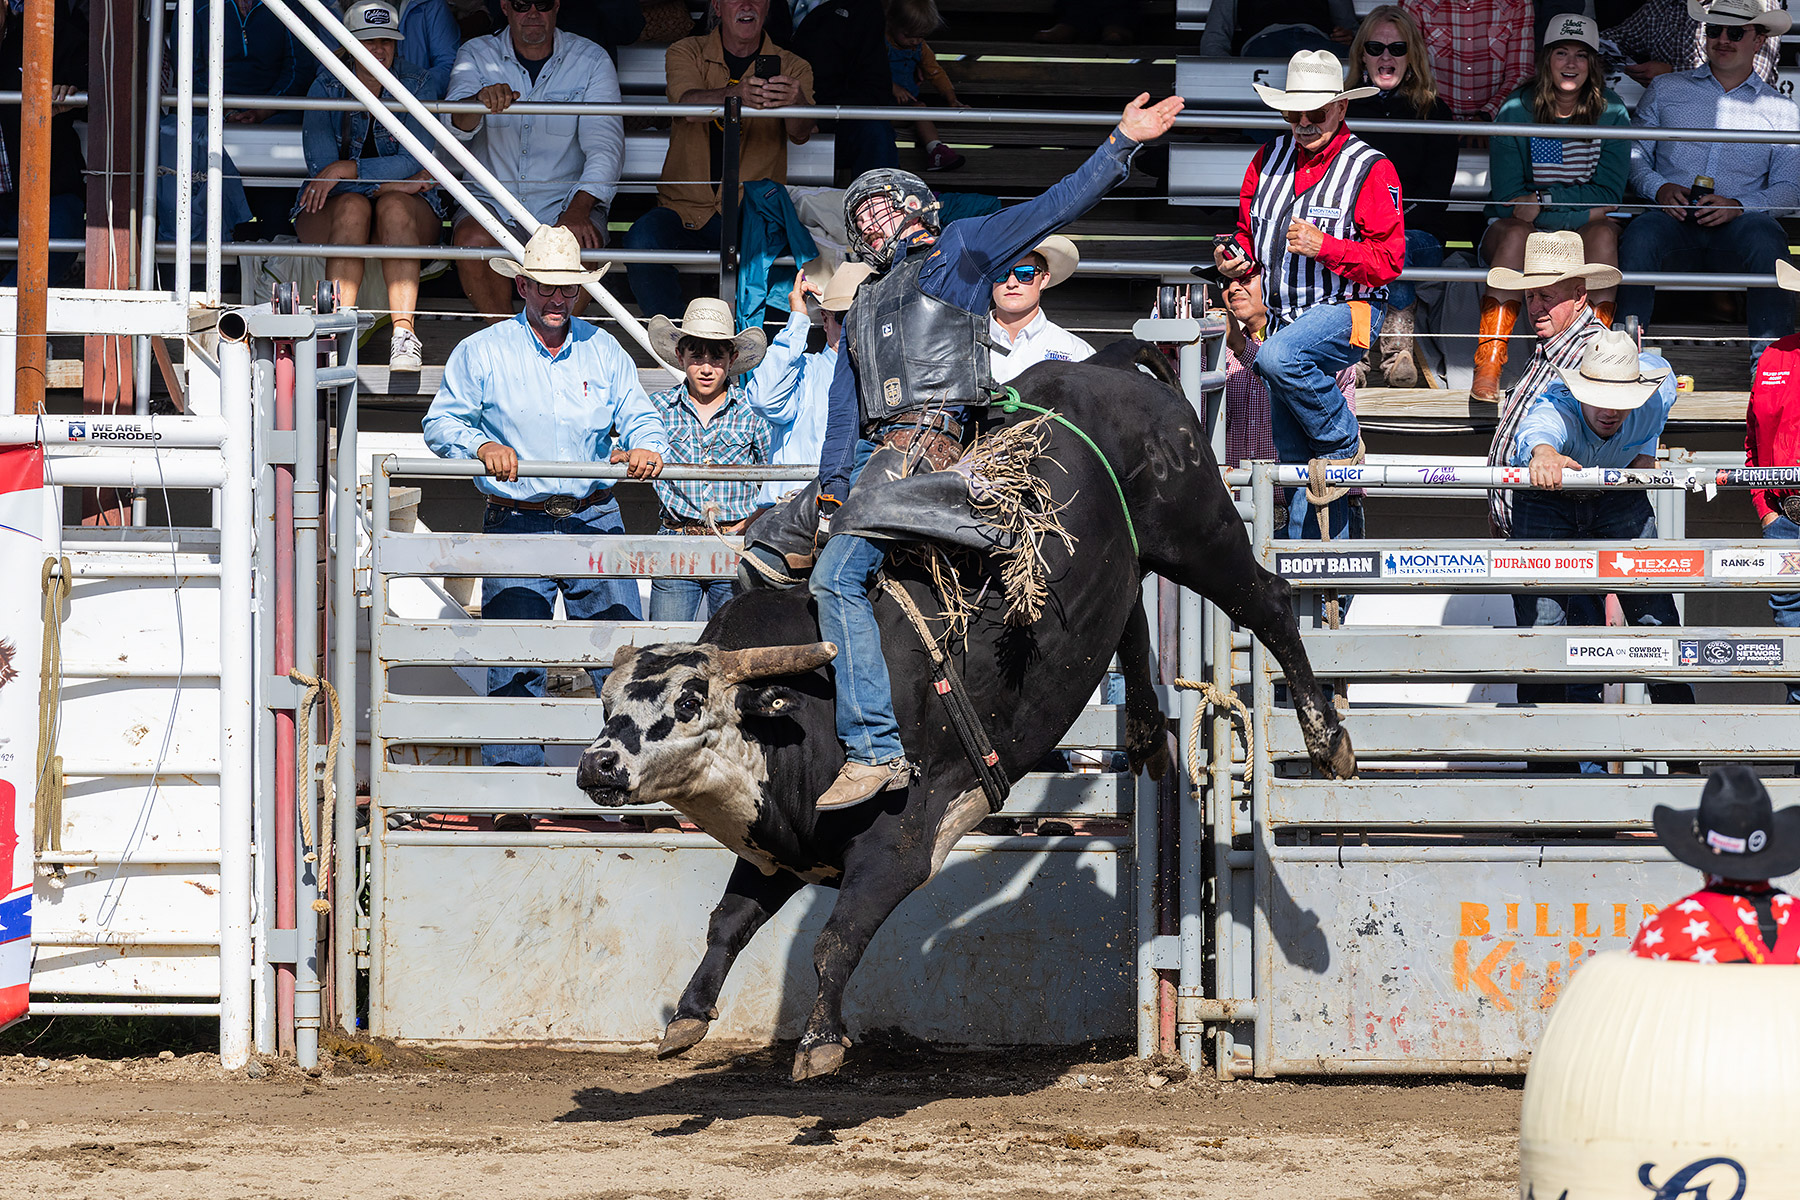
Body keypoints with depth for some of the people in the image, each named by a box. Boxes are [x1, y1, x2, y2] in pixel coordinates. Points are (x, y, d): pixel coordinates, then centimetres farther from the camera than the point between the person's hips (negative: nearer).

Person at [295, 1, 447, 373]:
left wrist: (345, 170, -22)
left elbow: (413, 161, -10)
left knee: (394, 207, -35)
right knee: (352, 207, -35)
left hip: (410, 207, 0)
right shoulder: (327, 87, 0)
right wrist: (403, 178, -16)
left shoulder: (418, 86, 2)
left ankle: (404, 333, -46)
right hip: (327, 212, 0)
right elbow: (321, 166, -10)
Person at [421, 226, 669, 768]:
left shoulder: (603, 351, 11)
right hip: (516, 522, -2)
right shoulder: (482, 352, 4)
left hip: (594, 522, 2)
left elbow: (640, 417, 10)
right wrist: (482, 446, -18)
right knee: (514, 662, -6)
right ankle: (513, 775, 0)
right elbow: (442, 423, 3)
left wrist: (647, 447, -13)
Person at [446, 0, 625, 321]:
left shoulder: (591, 61, 0)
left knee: (578, 247, -33)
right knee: (471, 239, -32)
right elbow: (454, 127, -15)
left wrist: (579, 209, -27)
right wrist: (480, 101, -41)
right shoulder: (477, 55, 2)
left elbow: (605, 143, -10)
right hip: (494, 203, 1)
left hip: (566, 203, -1)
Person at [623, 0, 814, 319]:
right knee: (642, 240, -30)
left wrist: (797, 103, -37)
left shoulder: (792, 68, 8)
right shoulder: (687, 54, 6)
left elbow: (799, 134, -11)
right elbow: (689, 107, -17)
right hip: (686, 207, 0)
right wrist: (735, 94, -40)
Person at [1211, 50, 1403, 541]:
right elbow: (1249, 231, 24)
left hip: (1347, 312, -6)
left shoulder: (1370, 170, -7)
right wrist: (1236, 257, 2)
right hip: (1286, 316, 6)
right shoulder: (1270, 159, 11)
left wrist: (1324, 246, -22)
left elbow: (1388, 260, -11)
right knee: (1294, 456, 6)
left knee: (1279, 357, -36)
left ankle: (1344, 442, -14)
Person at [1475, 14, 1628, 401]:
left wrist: (1544, 201, -18)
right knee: (1517, 231, -34)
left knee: (1602, 233, -31)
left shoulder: (1611, 113, 1)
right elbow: (1508, 198, -9)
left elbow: (1608, 195, -5)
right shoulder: (1517, 111, -4)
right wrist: (1581, 207, -19)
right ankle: (1487, 369, -41)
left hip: (1584, 237, 1)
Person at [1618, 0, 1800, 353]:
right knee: (1641, 234, -35)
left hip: (1738, 221, -1)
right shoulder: (1666, 89, 20)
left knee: (1767, 240, -36)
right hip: (1672, 215, 1)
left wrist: (1738, 205, -11)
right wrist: (1659, 188, -8)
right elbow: (1634, 154, 14)